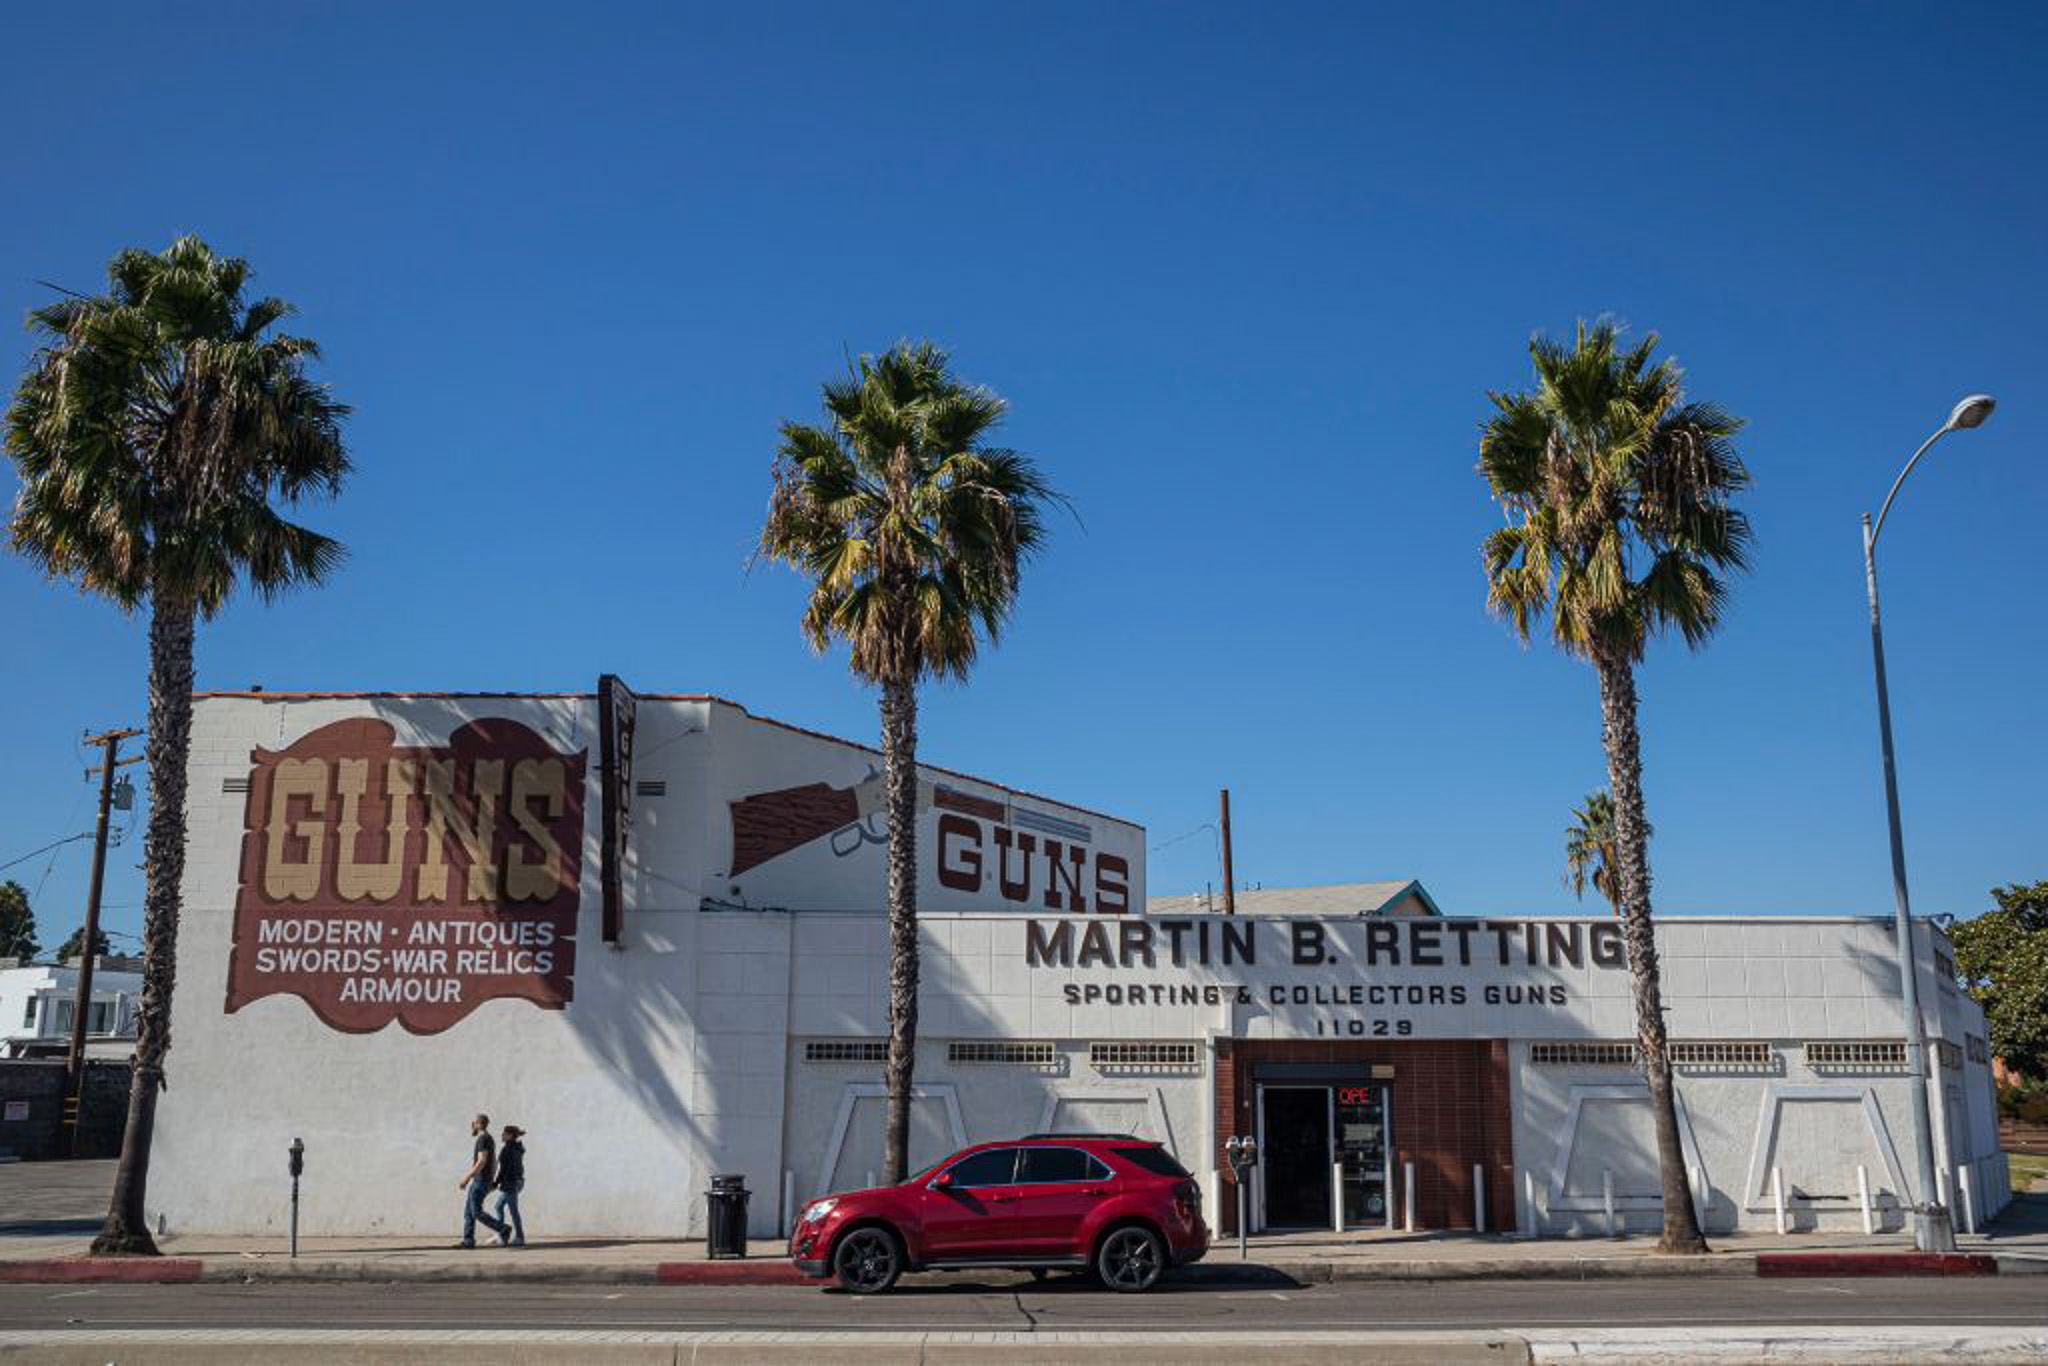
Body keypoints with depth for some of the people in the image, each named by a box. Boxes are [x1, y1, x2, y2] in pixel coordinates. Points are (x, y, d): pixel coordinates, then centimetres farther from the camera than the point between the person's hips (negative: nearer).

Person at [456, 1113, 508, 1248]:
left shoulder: (483, 1139, -16)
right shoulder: (487, 1139, 17)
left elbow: (481, 1162, -24)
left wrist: (466, 1179, -23)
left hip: (480, 1181, -10)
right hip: (477, 1181, 10)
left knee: (476, 1213, -9)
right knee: (468, 1211, 7)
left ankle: (502, 1229, -3)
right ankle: (468, 1241, 6)